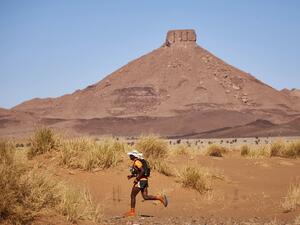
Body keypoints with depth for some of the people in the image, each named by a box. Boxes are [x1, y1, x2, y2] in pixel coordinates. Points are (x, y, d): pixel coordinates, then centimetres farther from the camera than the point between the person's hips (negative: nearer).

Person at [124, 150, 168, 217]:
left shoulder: (137, 162, -14)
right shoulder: (138, 161, 17)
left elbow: (142, 171, -25)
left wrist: (137, 179, -19)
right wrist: (131, 176, 19)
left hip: (140, 181, -9)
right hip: (144, 180, 9)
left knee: (132, 195, 2)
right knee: (145, 197, 3)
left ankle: (132, 212, 6)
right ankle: (160, 197, -8)